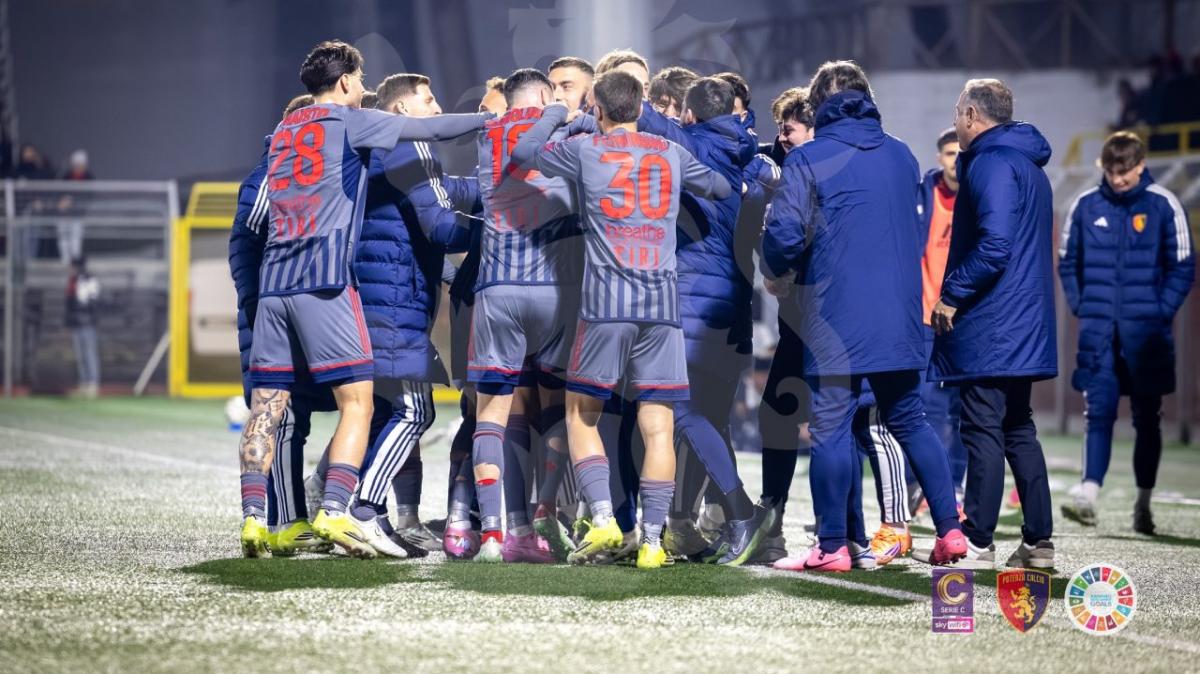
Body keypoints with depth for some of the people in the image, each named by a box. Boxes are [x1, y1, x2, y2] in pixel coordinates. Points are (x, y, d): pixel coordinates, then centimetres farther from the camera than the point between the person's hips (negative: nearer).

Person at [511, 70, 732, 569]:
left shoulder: (585, 149, 3)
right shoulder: (671, 154, 11)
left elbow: (523, 153, 17)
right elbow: (721, 189, 28)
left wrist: (556, 112, 32)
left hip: (606, 302, -2)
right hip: (662, 303, 2)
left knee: (581, 413, 11)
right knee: (657, 425, 1)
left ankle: (603, 518, -5)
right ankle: (651, 540, -4)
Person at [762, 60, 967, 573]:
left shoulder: (808, 160, -7)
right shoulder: (901, 156, 11)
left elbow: (784, 233, -12)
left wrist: (778, 274, 8)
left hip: (836, 317, -5)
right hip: (900, 314, 5)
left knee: (831, 428, -1)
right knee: (909, 421, 14)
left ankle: (833, 546, 0)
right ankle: (950, 530, 10)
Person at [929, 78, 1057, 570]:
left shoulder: (992, 164, -12)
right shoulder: (1029, 165, 19)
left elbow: (994, 244, -24)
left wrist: (951, 296, -16)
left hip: (989, 326, -10)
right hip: (1024, 325, 10)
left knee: (983, 430, -6)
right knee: (1018, 430, 12)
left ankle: (977, 544, -4)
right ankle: (1038, 543, 12)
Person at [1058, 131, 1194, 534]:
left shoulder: (1163, 205, -3)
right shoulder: (1086, 206, 3)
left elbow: (1183, 266, 1)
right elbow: (1068, 262, 14)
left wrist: (1161, 312, -8)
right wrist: (1080, 306, 3)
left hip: (1145, 331, -1)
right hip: (1098, 330, 1)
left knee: (1147, 417, 6)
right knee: (1099, 412, -8)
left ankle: (1143, 505, 14)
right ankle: (1088, 496, -15)